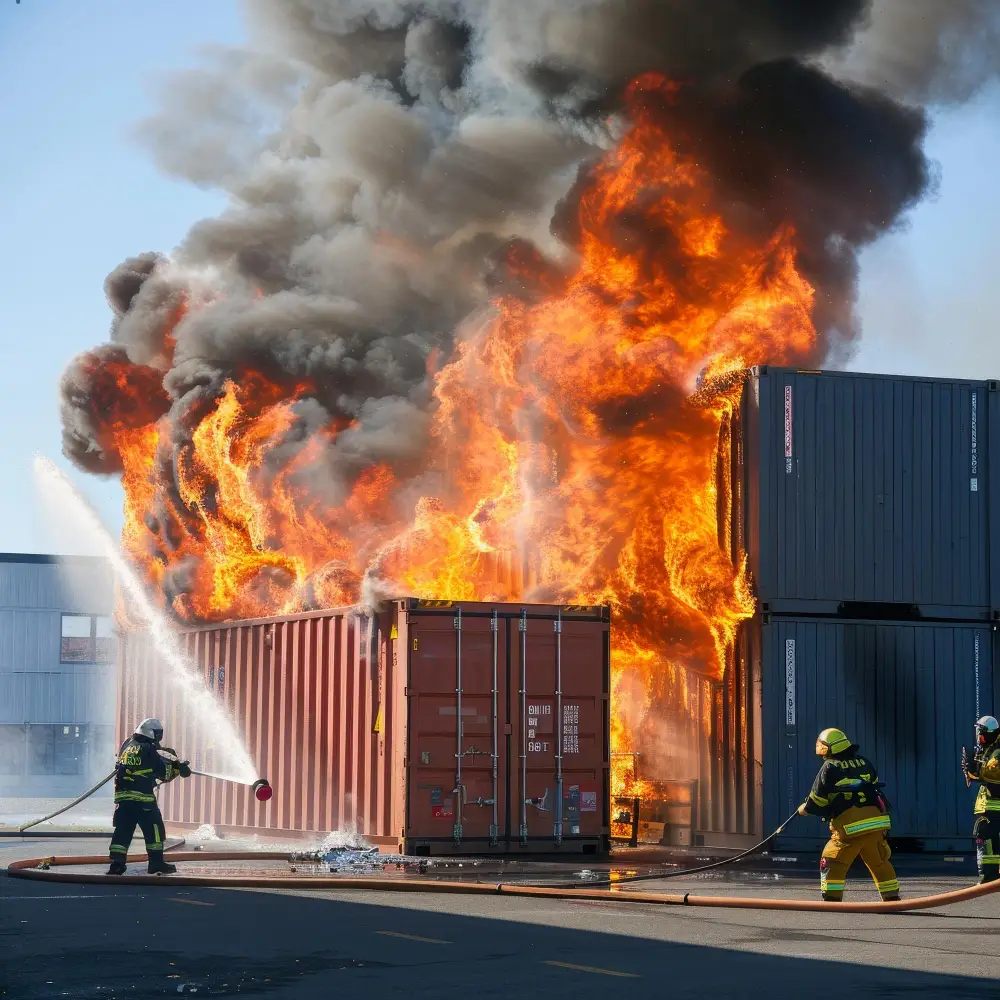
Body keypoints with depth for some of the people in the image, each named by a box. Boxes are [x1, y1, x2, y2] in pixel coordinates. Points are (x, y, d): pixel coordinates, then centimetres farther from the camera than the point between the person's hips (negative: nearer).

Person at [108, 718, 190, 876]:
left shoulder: (127, 745, 14)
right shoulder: (149, 750, -8)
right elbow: (163, 772, -3)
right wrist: (177, 768, 13)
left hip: (122, 795, 6)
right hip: (142, 797, -6)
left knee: (123, 830, 7)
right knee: (154, 829, 6)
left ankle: (116, 863, -1)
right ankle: (156, 863, 8)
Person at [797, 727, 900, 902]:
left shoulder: (829, 768, -1)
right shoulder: (864, 762, 14)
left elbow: (817, 802, 2)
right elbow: (875, 786, 24)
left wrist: (805, 809, 21)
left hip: (849, 825, -5)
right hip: (876, 821, 5)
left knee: (832, 862, 1)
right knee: (880, 863, 17)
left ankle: (832, 899, -7)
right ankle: (892, 898, 18)